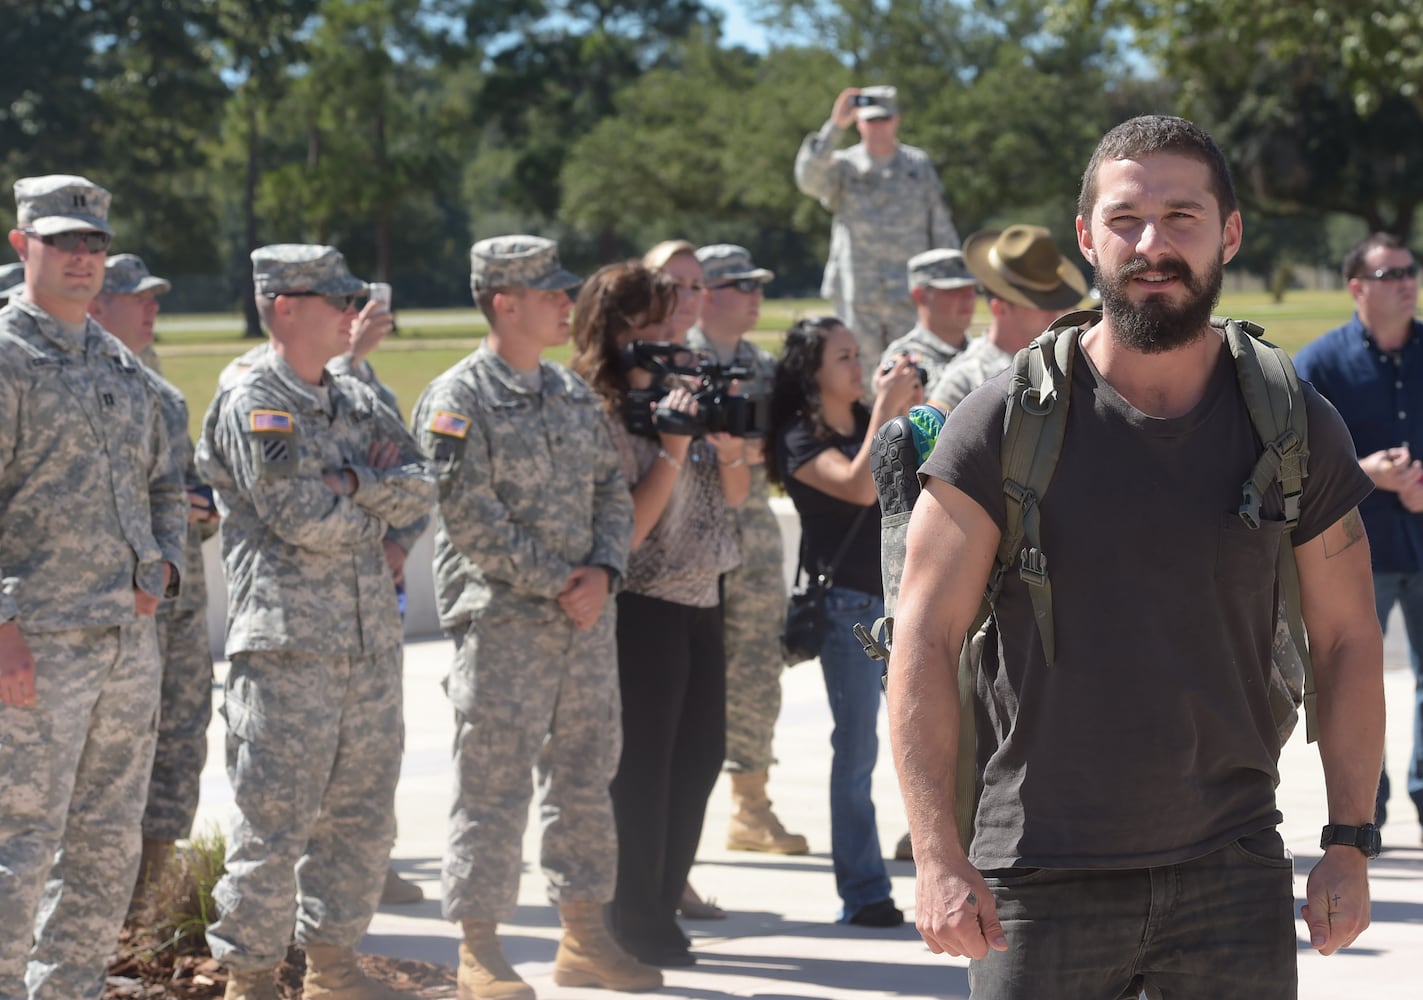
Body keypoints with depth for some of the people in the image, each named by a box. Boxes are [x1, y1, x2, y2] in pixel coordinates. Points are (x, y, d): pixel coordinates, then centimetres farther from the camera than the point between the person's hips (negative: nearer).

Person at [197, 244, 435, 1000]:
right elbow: (306, 521, -16)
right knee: (273, 821, -5)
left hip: (371, 642, 8)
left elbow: (420, 485, 7)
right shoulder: (250, 407, -9)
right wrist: (380, 513, 1)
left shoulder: (356, 402, 15)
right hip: (288, 646, -8)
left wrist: (353, 483, -10)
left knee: (361, 816, 13)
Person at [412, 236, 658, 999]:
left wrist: (603, 572, -5)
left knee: (584, 780, 11)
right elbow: (470, 518, -15)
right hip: (501, 623, -7)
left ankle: (584, 938, 21)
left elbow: (612, 491, 13)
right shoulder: (458, 401, -9)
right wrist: (554, 584, -16)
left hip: (586, 620, 7)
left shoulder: (573, 393, 13)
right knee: (493, 788, -4)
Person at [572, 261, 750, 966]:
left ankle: (662, 904, 22)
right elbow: (625, 530, -19)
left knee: (699, 756, 12)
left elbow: (735, 495, 13)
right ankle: (635, 922, 9)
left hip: (699, 604, 8)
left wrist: (728, 441, -7)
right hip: (644, 608, -8)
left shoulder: (683, 392, 8)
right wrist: (673, 448, -21)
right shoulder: (603, 417, -13)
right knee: (644, 767, -1)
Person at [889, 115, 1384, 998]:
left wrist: (1350, 843, 3)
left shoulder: (1297, 430, 4)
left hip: (1233, 878, 2)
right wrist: (940, 857, -11)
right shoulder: (1005, 422, -2)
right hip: (1040, 884, -1)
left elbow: (1348, 643, 10)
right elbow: (926, 640, -3)